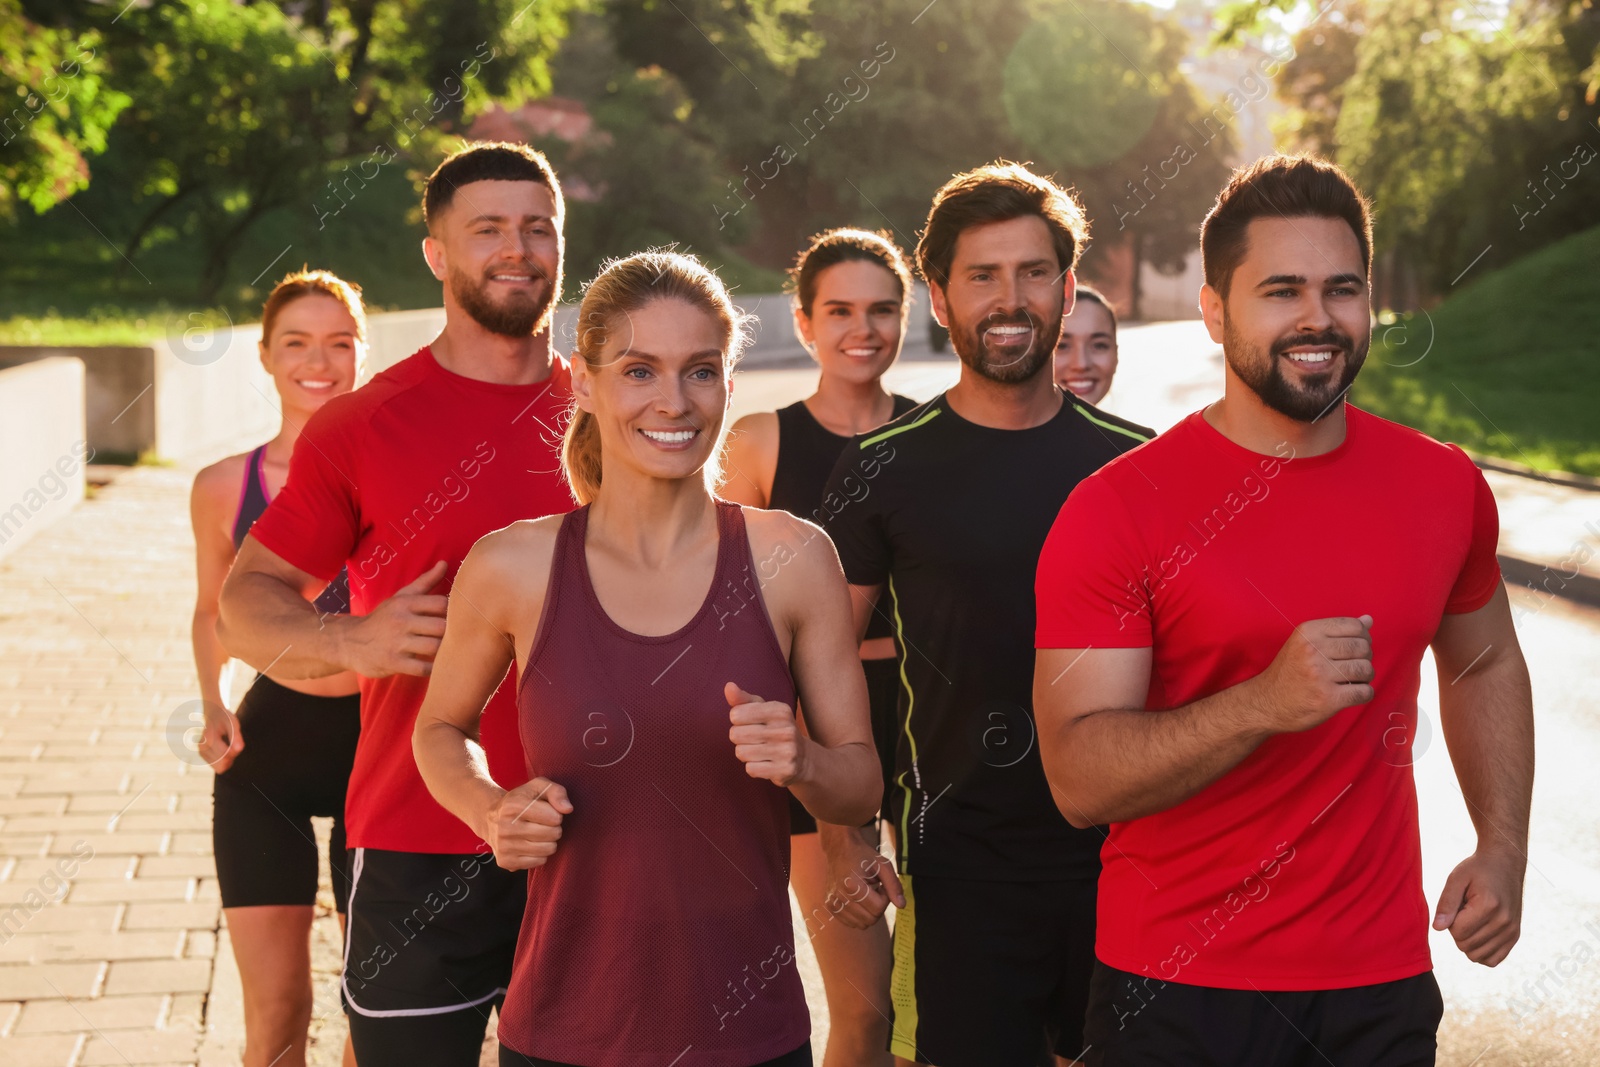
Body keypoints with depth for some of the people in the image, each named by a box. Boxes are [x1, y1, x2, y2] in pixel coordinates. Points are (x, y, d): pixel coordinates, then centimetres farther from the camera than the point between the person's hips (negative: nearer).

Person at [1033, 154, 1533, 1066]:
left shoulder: (1444, 486, 0)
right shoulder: (1118, 510, -13)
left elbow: (1484, 663, 19)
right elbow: (1080, 778, -18)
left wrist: (1503, 848, 8)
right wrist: (1267, 702, -30)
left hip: (1381, 981, 4)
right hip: (1177, 988, -4)